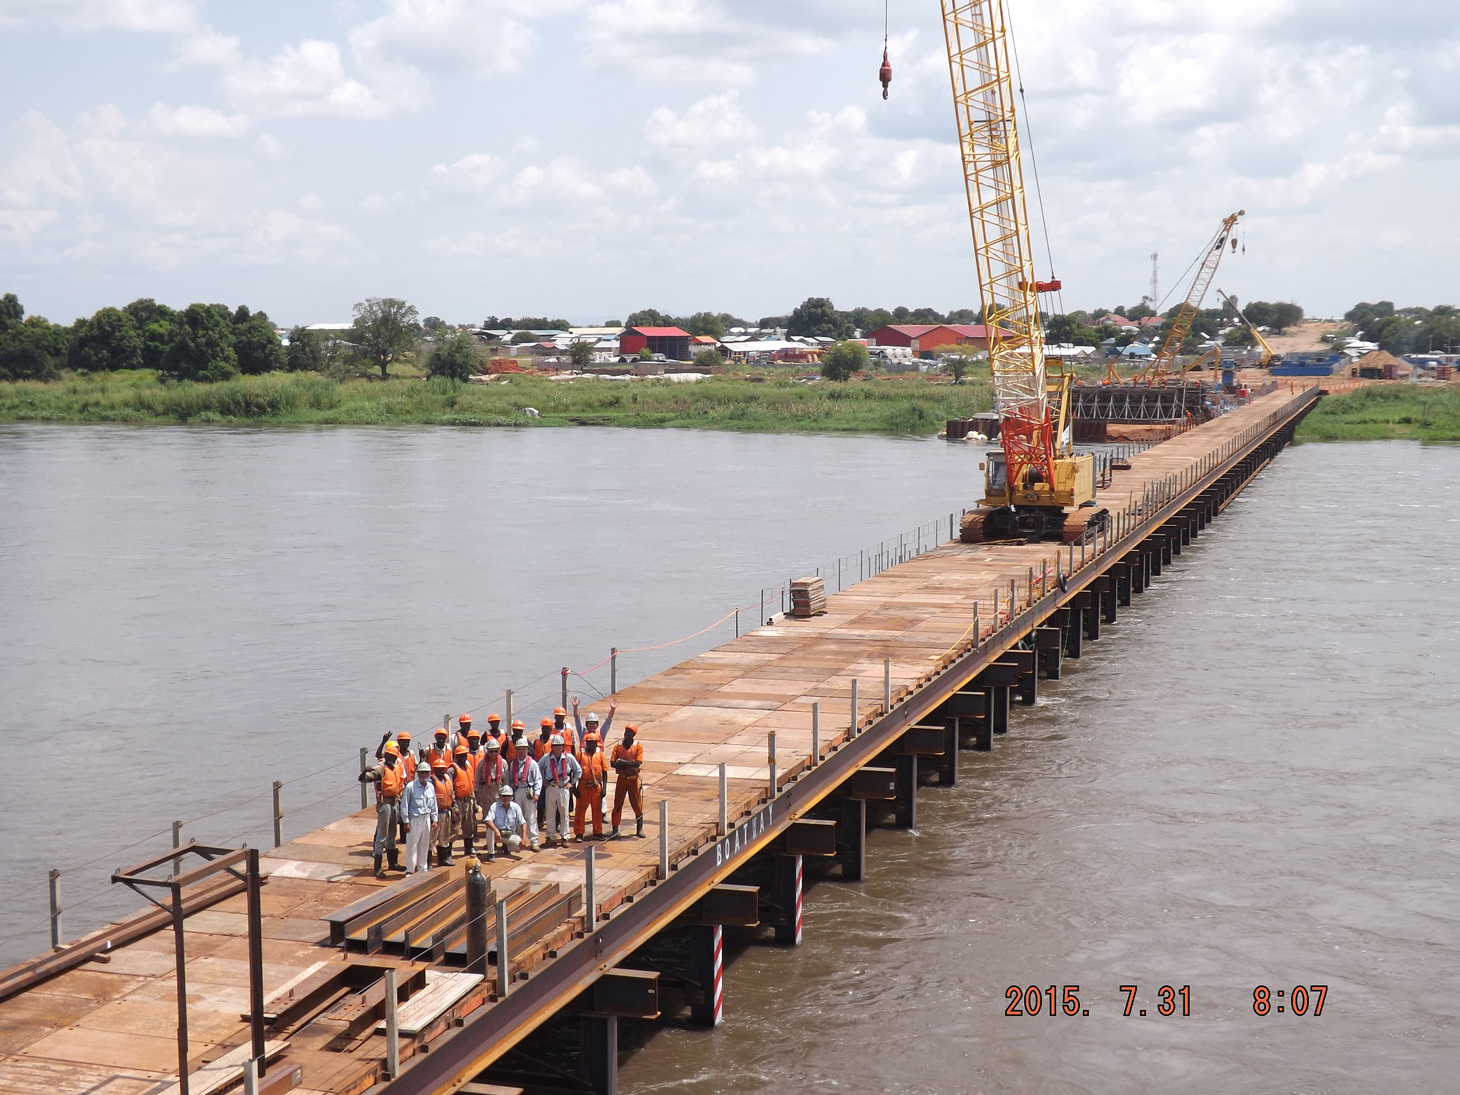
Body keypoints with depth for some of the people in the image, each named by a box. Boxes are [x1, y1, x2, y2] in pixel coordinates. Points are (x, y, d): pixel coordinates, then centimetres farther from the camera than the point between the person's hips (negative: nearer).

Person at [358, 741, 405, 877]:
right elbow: (363, 779, -26)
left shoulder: (397, 768, 8)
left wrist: (399, 798, 20)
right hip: (384, 803, -8)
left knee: (392, 833, 20)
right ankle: (377, 868, -3)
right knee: (382, 835, -6)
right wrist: (365, 772, -47)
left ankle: (393, 862, 34)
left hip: (394, 802, 8)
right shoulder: (380, 768, -15)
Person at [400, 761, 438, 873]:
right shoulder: (410, 787, -12)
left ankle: (423, 867, 27)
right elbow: (404, 805, -9)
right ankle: (410, 870, 7)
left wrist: (434, 819, 12)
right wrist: (406, 822, -9)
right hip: (414, 819, -5)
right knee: (412, 845, -2)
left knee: (424, 845, 14)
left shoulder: (431, 787, 5)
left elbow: (433, 804, 14)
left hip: (426, 818, 5)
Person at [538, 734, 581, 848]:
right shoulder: (546, 758, -1)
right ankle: (550, 837, 12)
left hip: (564, 788, 0)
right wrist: (542, 781, 9)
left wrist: (573, 783, 7)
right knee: (550, 813, 4)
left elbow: (578, 771, 10)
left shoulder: (569, 757, -1)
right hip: (550, 788, 0)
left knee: (564, 813, 2)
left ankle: (564, 838, 8)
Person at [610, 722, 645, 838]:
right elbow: (612, 763, -8)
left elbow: (638, 763, -15)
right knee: (617, 804, 2)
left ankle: (640, 829, 14)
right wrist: (630, 764, -19)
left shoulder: (638, 747, -3)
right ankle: (615, 830, 8)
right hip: (621, 779, 1)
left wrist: (623, 762, -22)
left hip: (633, 779, -1)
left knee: (637, 805, 4)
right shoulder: (618, 746, 1)